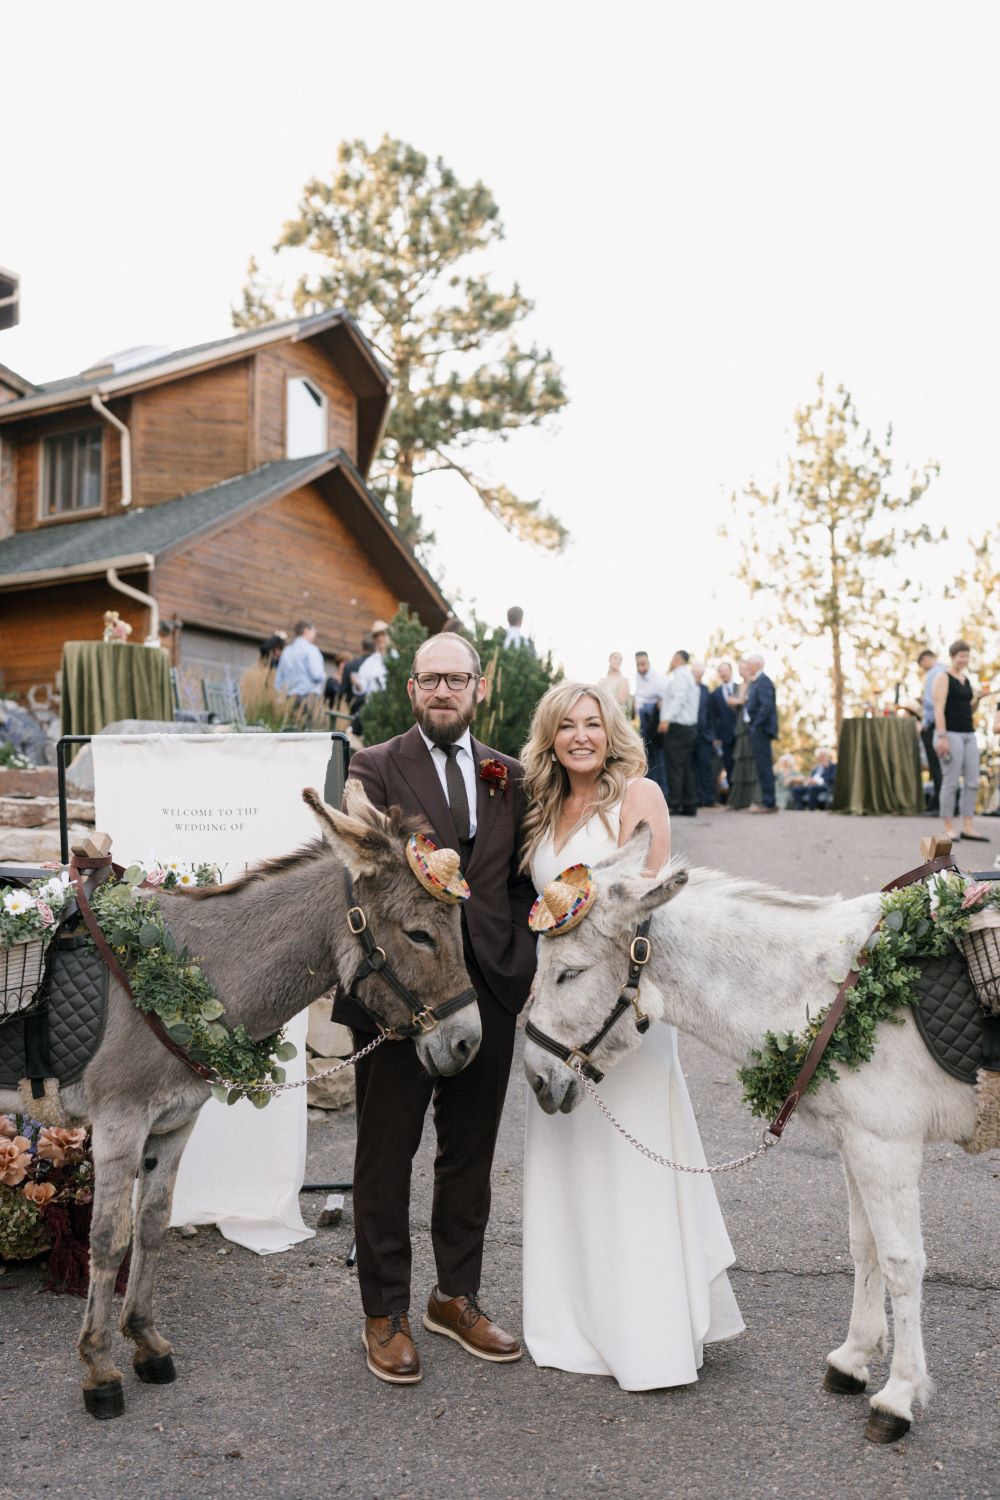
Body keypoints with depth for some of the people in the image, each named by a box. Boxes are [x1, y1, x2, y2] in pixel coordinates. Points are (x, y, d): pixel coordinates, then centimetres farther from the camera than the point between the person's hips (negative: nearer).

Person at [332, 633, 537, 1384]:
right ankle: (386, 1313, 28)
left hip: (488, 991, 4)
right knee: (386, 1157, 10)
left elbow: (523, 879, 11)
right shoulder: (375, 768, -2)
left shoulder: (510, 776, 9)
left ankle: (458, 1297, 36)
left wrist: (523, 961, 0)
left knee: (471, 1155, 17)